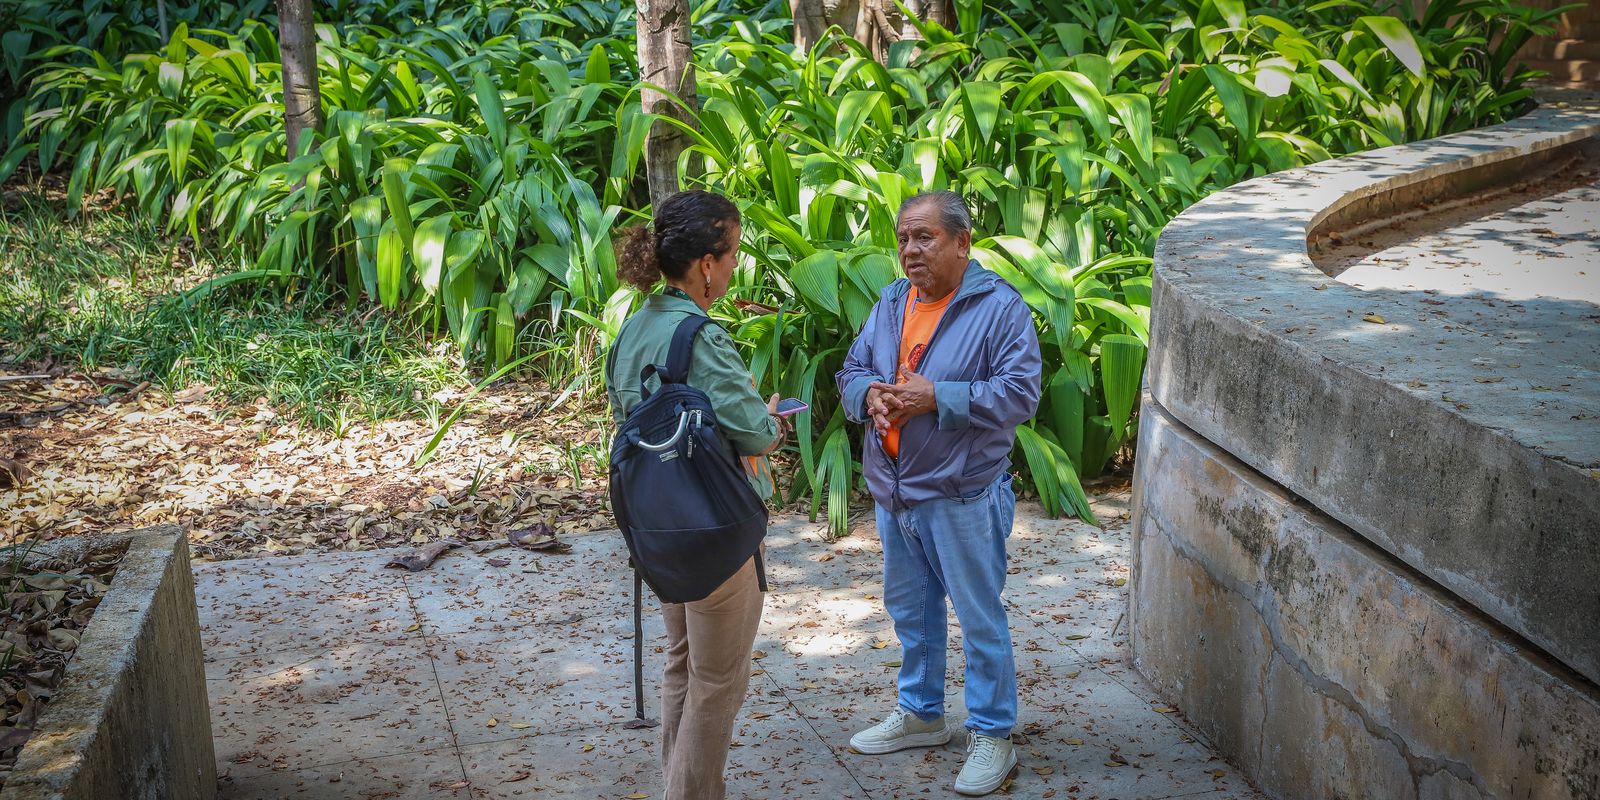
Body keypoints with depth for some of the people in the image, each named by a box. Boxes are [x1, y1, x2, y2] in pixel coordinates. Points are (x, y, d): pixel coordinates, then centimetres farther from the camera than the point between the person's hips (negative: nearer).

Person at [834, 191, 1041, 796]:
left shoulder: (1000, 307, -12)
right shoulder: (890, 303, 8)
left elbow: (1020, 394, -19)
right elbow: (851, 371, 12)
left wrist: (937, 397, -25)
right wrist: (869, 395, -12)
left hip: (961, 497, -7)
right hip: (893, 494, 7)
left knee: (980, 619, 4)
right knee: (910, 611, 20)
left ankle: (991, 735, 17)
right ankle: (920, 713, 37)